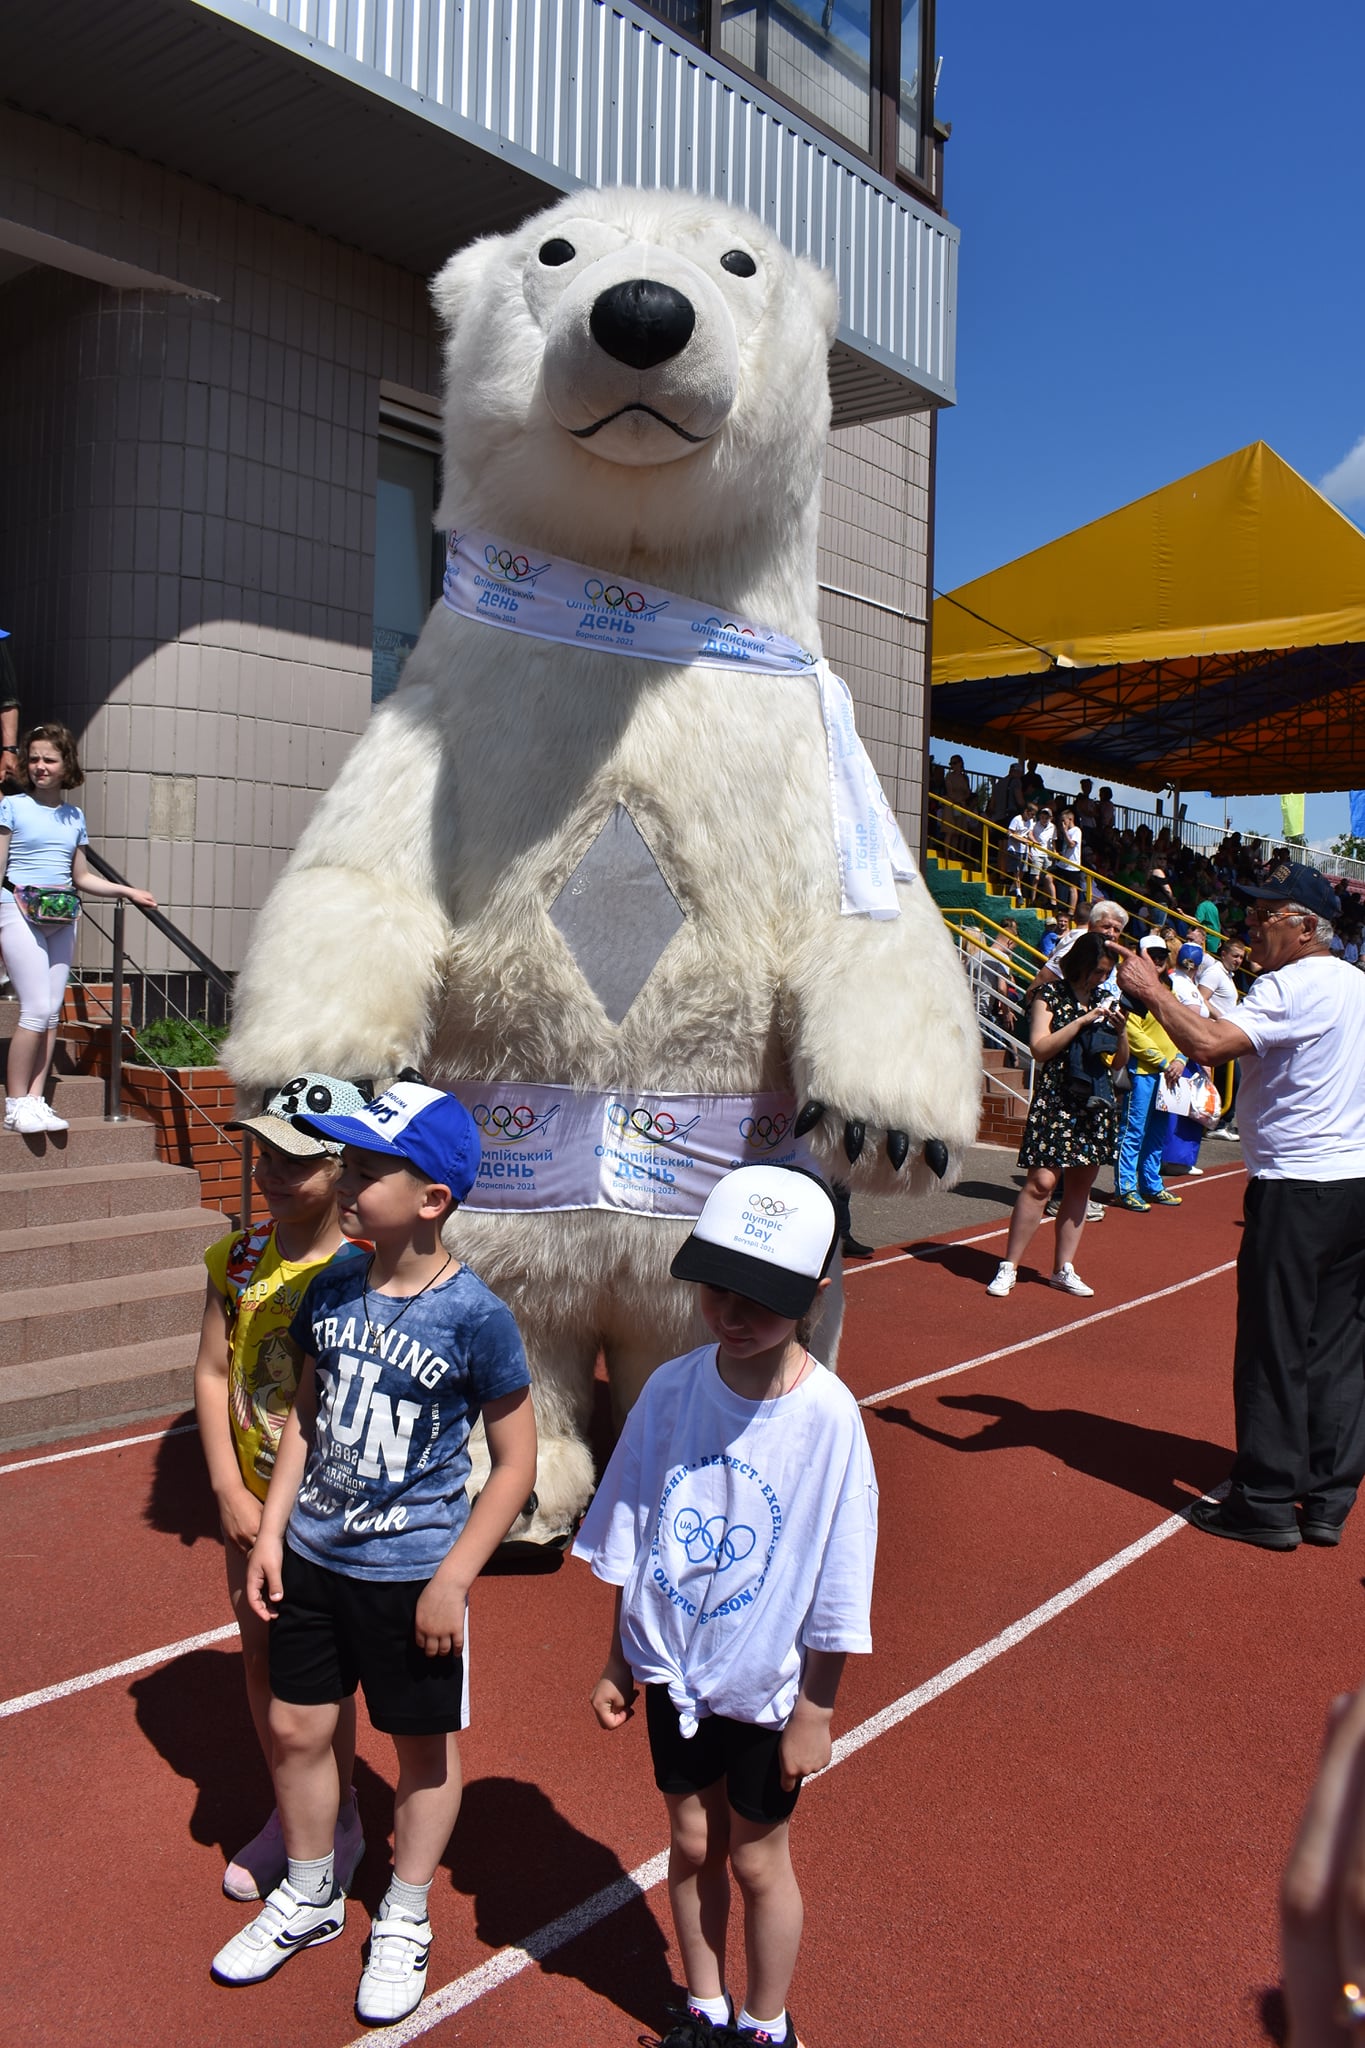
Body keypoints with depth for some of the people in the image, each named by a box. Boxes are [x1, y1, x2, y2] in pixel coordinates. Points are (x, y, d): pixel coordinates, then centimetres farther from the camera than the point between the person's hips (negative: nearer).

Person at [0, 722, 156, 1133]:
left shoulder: (75, 816, 13)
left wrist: (128, 891, 14)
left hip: (62, 916, 5)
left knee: (51, 1012, 2)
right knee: (37, 1010, -12)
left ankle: (35, 1100, 6)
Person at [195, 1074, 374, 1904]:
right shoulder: (240, 1258, -4)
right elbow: (213, 1373, -1)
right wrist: (230, 1493, -7)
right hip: (253, 1501, 5)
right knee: (262, 1658, 18)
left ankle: (339, 1824, 34)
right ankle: (289, 1814, 41)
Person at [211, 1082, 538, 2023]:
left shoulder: (475, 1317, -22)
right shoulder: (334, 1286, -6)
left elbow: (515, 1462, -14)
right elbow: (306, 1416, 7)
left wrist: (452, 1581, -14)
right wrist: (271, 1530, 4)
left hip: (412, 1574, -5)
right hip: (314, 1557, 5)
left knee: (425, 1746, 15)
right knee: (296, 1730, 19)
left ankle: (405, 1923, 40)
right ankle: (310, 1898, 45)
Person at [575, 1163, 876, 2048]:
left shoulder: (828, 1418, -24)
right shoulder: (672, 1390, -13)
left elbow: (836, 1588, -15)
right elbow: (632, 1540, 0)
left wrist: (815, 1712, -8)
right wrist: (618, 1660, 7)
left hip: (768, 1685, -3)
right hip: (674, 1672, 4)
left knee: (757, 1859, 16)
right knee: (691, 1843, 21)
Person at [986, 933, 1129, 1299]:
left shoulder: (1104, 1000, 13)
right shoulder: (1050, 994, -1)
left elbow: (1119, 1063, 16)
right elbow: (1040, 1047, -13)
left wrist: (1121, 1031, -3)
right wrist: (1082, 1021, -15)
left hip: (1096, 1104, 6)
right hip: (1055, 1101, -6)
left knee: (1080, 1184, 7)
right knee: (1042, 1181, -12)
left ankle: (1064, 1269, 15)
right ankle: (1008, 1267, -5)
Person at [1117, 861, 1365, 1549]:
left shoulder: (1292, 986, -15)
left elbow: (1209, 1044, -29)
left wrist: (1151, 990, -16)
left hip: (1295, 1190, -9)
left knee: (1273, 1349, 1)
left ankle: (1267, 1504, 9)